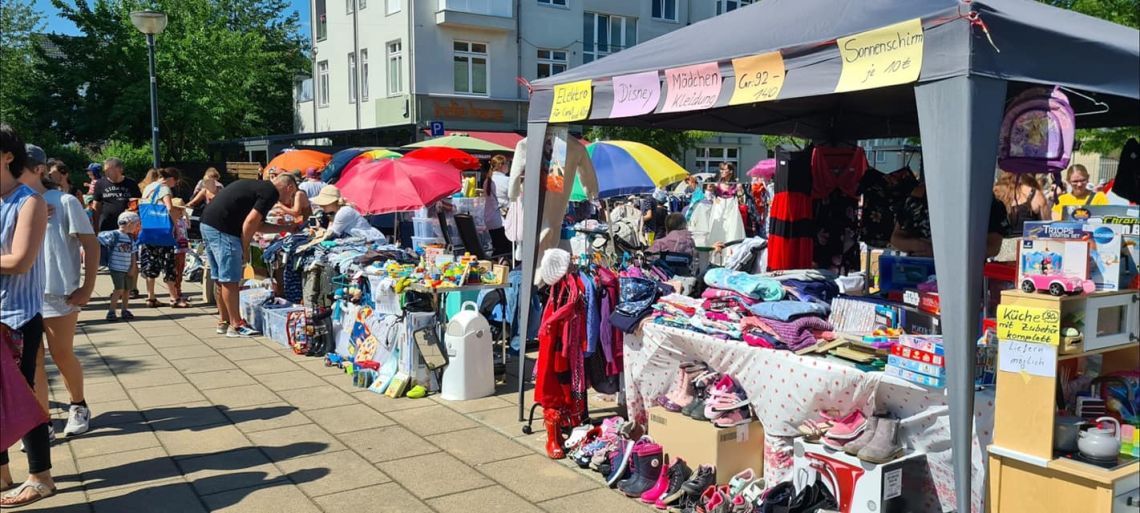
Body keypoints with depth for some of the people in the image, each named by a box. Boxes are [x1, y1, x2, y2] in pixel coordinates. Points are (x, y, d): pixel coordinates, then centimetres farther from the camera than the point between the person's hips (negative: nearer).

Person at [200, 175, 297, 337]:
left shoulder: (260, 186, 22)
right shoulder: (271, 193, -7)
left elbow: (258, 225, 26)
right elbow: (250, 223, -15)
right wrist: (245, 249, -5)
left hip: (208, 223, 10)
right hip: (222, 228, -10)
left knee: (220, 278, 15)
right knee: (230, 279, -3)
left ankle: (224, 321, 24)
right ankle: (236, 325, 3)